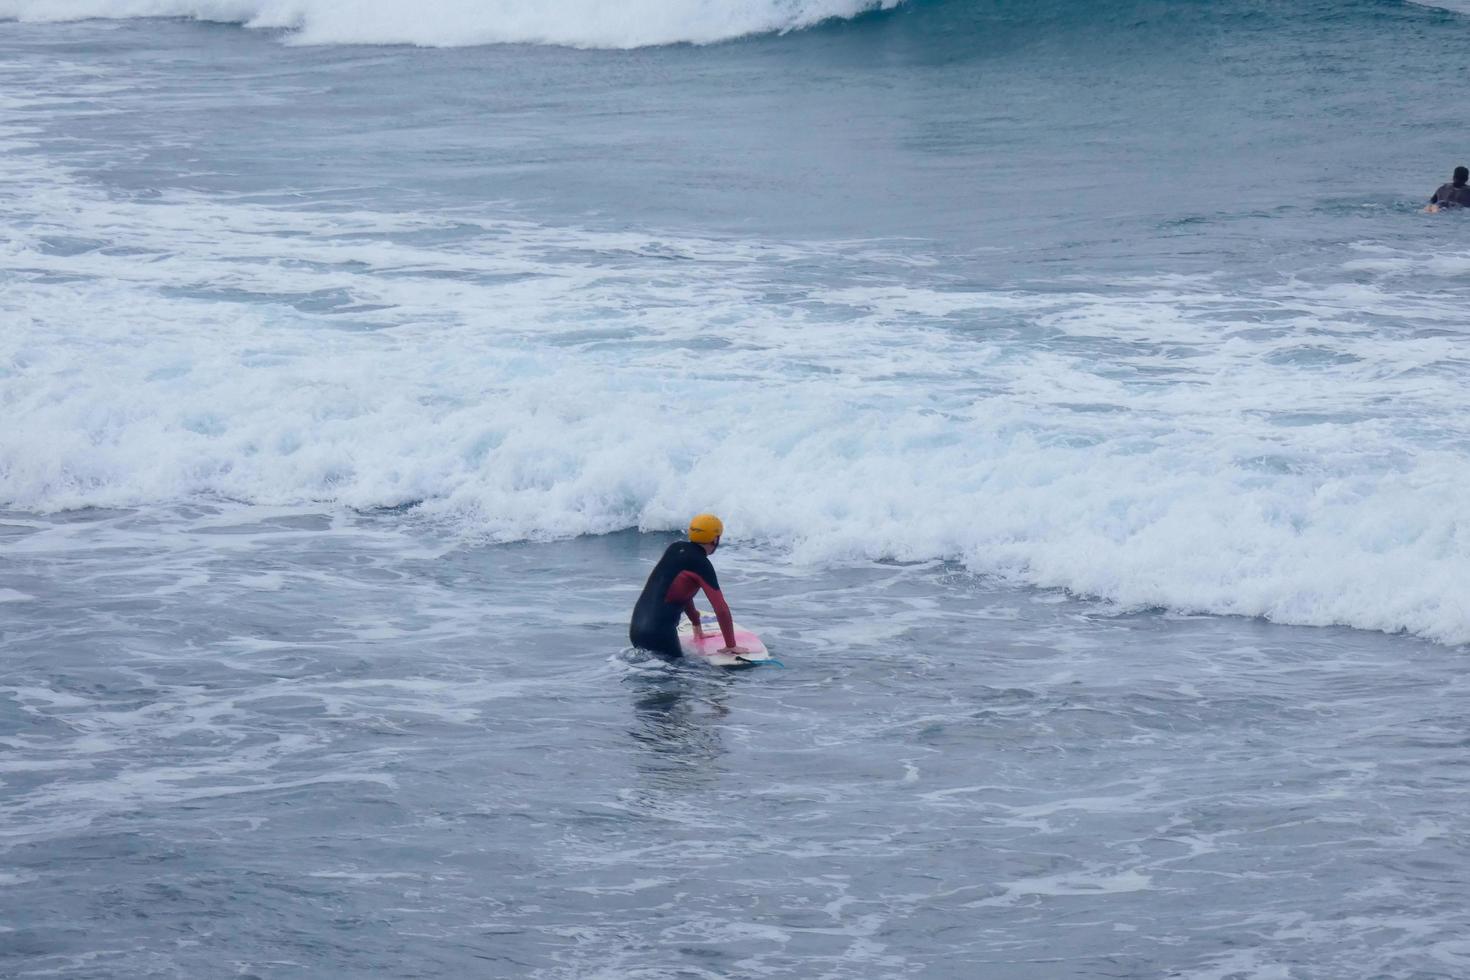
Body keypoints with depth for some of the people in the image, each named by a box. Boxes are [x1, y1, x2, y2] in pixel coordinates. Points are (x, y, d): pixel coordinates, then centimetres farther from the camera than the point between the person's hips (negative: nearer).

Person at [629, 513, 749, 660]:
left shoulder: (675, 548, 13)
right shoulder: (702, 565, -9)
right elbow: (721, 609, -10)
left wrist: (696, 624, 35)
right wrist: (731, 646, -2)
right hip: (659, 631, -8)